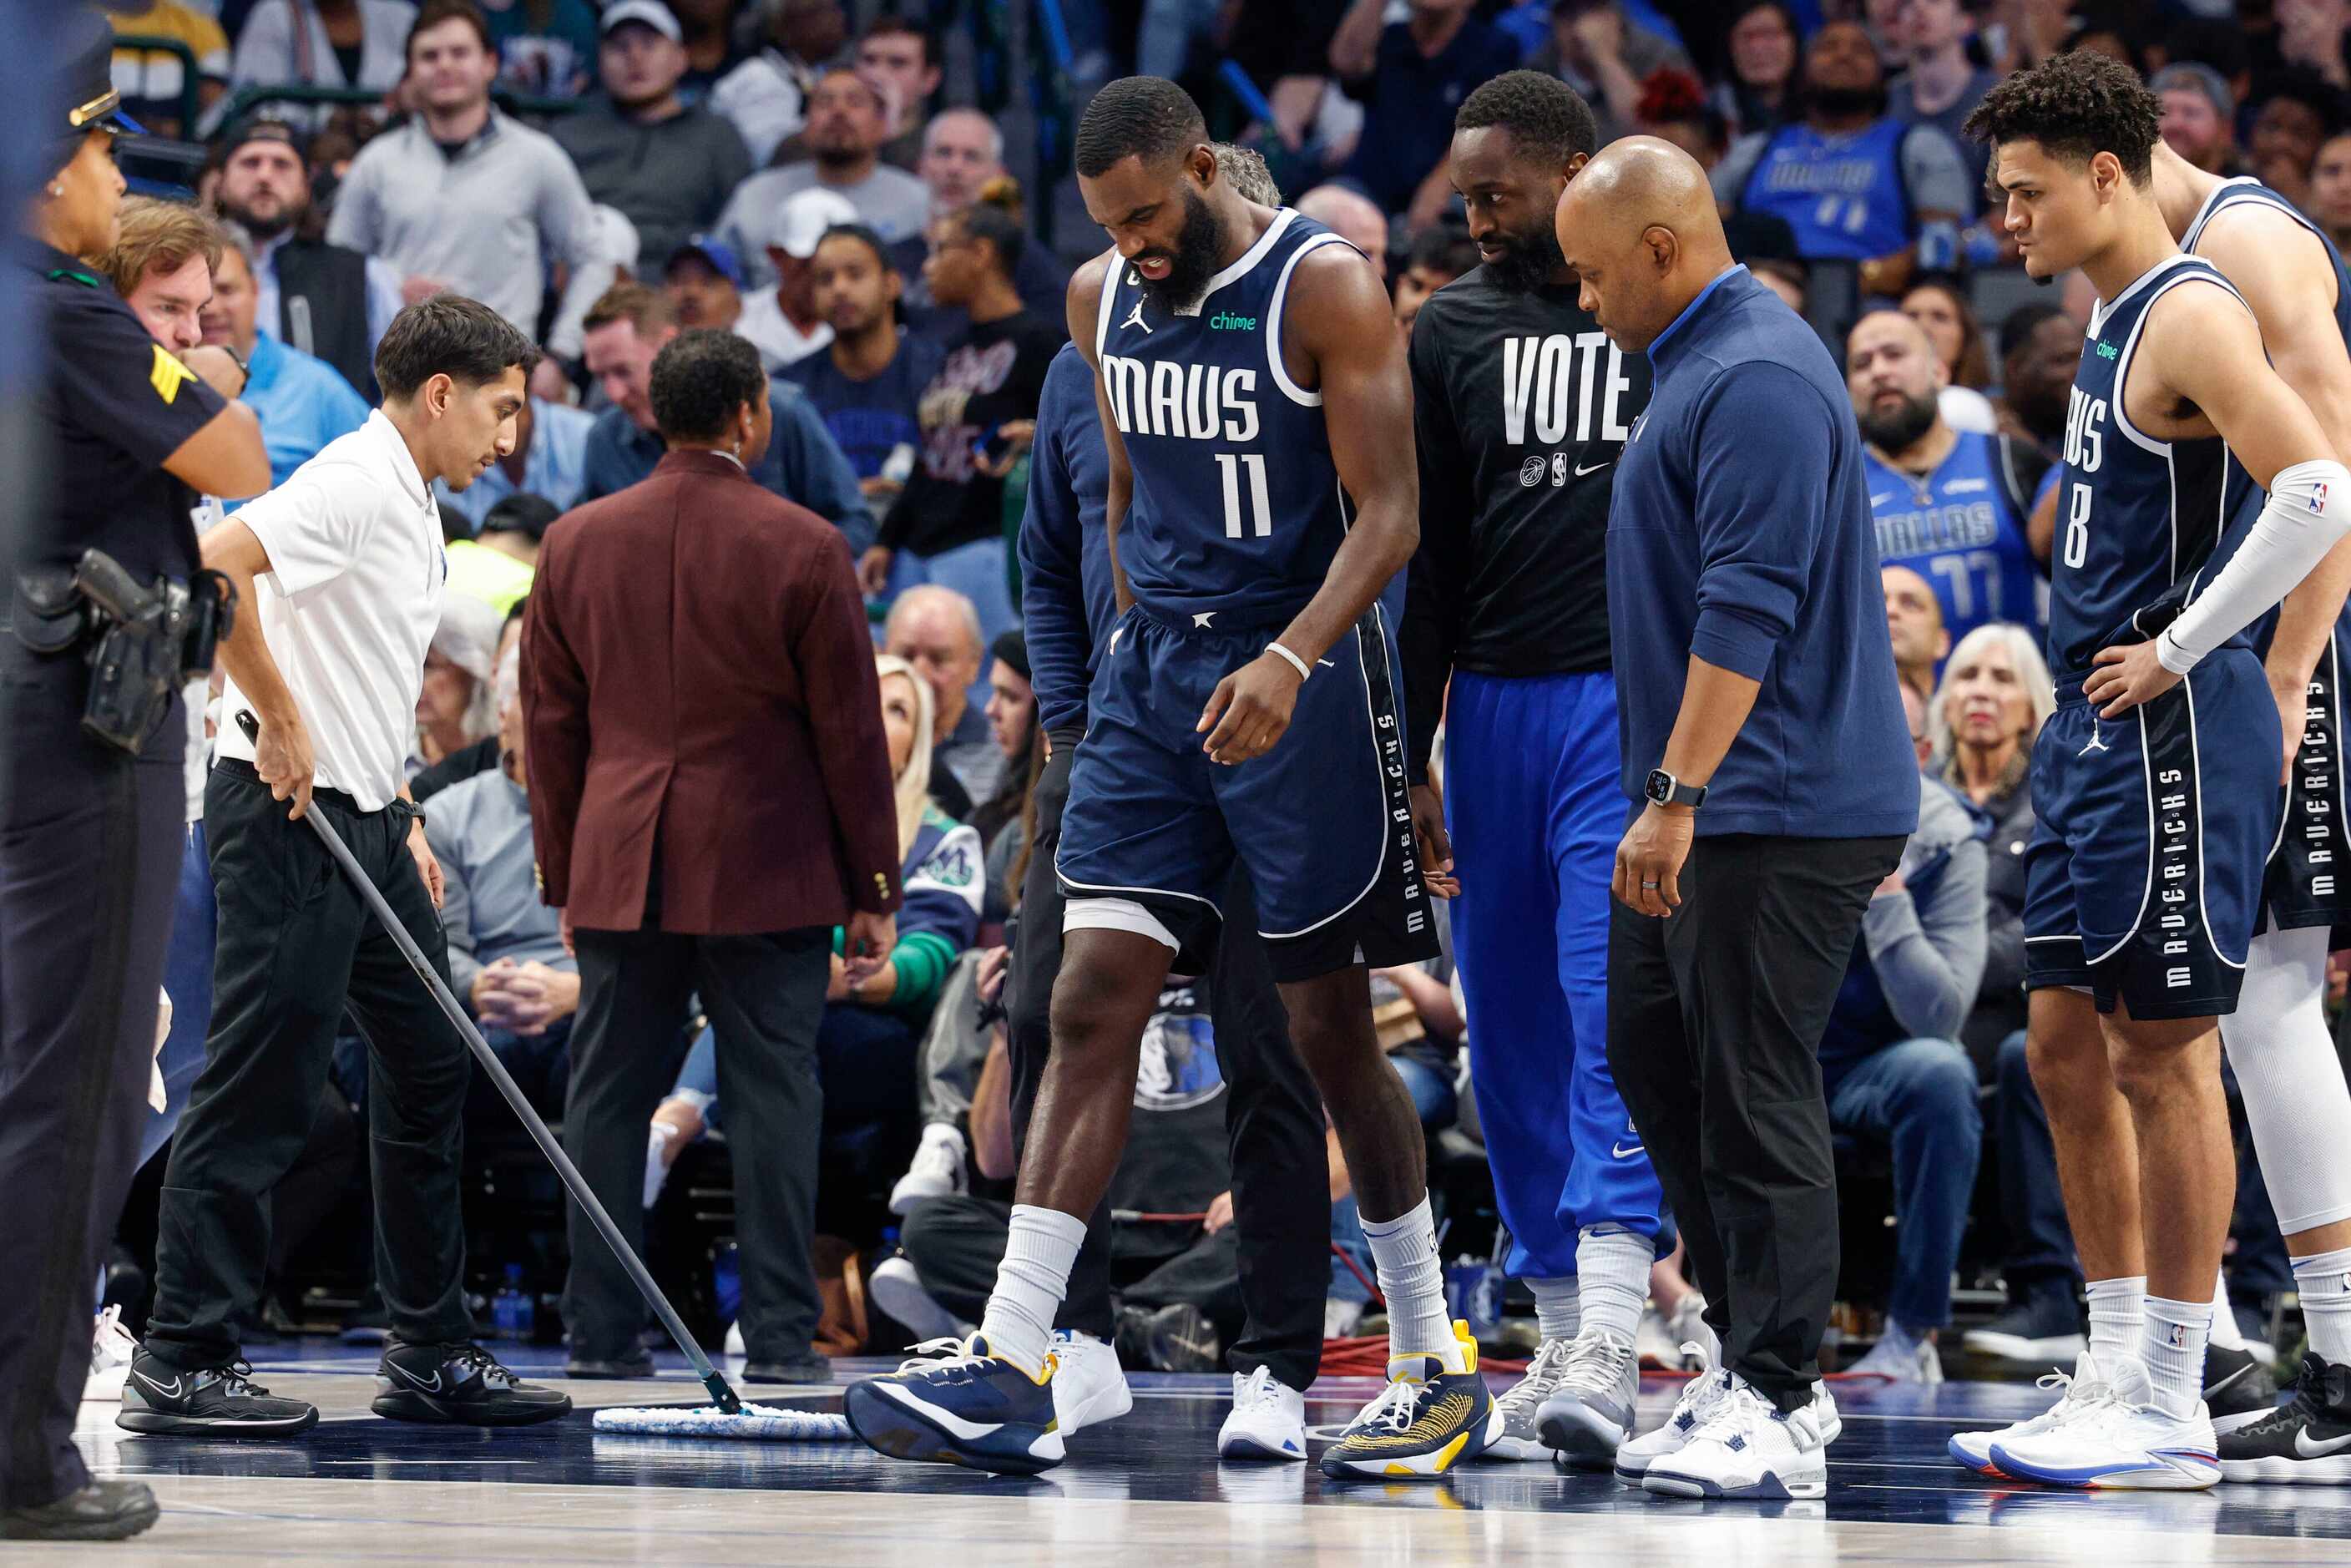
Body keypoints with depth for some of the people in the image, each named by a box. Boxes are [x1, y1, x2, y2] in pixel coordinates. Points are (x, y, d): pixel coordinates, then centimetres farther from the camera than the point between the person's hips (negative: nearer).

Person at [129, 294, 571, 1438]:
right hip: (288, 811, -10)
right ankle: (182, 1364, -6)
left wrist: (403, 818, 21)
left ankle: (432, 1353, 17)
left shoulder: (411, 505, 18)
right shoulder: (355, 483, -14)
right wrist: (278, 719, -23)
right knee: (259, 1088, -9)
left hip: (360, 818, 10)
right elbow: (212, 564, -29)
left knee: (429, 1066, 11)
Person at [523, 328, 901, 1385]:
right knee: (771, 1095, 0)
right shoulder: (803, 548, -6)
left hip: (622, 871, 3)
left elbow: (550, 724, 10)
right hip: (768, 872, -3)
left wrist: (564, 876, 17)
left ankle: (601, 1332, 6)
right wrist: (873, 889, 4)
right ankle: (779, 1333, -2)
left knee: (609, 1096, 7)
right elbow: (848, 731, -3)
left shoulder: (577, 543, 5)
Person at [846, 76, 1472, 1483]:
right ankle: (1010, 1374, -11)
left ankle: (1438, 1367, 15)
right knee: (1093, 1002, -5)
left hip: (1299, 674, -6)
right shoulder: (1104, 299, 9)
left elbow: (1390, 515, -16)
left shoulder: (1324, 288, -11)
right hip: (1154, 669, 6)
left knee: (1332, 1033, 1)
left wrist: (1289, 660, -30)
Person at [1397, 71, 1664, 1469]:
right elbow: (1428, 562, 13)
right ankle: (1562, 1337, 16)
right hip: (1494, 705, 4)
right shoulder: (1456, 329, 11)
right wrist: (1411, 761, 8)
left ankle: (1609, 1347, -23)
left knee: (1617, 1010, -16)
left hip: (1636, 705, -4)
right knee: (1514, 1028, 6)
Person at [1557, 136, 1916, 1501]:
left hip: (1784, 813, -11)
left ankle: (1779, 1410, -4)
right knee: (1658, 1061, 13)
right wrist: (1669, 795, 26)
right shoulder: (1704, 363, 16)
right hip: (1720, 812, 11)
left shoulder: (1759, 380, -18)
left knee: (1754, 1096, -8)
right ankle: (1757, 1357, 18)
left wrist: (1677, 796, -25)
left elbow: (1746, 612, -24)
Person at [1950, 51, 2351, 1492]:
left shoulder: (2193, 317, -14)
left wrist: (2176, 654, -21)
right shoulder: (2114, 320, 16)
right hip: (2093, 732, 10)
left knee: (2166, 1054, -6)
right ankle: (2114, 1381, 17)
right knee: (2068, 1050, 11)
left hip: (2171, 729, -10)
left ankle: (2174, 1412, -1)